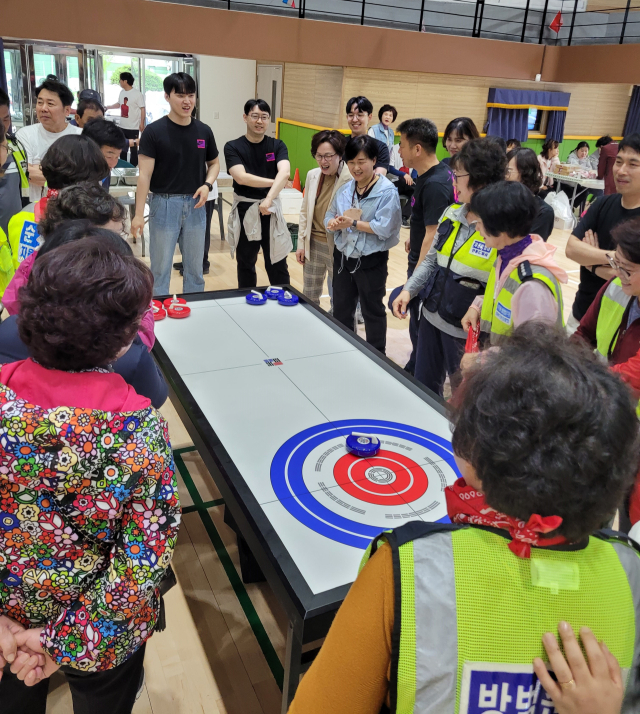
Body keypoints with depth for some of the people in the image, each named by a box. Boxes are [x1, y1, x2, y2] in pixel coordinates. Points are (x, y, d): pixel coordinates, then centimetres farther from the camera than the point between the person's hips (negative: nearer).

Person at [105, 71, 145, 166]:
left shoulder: (137, 93, -12)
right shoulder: (122, 92, 9)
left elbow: (142, 109, -13)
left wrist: (142, 123, -16)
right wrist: (107, 107, 21)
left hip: (133, 127, -7)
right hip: (122, 126, 7)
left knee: (133, 149, 3)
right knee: (122, 148, 13)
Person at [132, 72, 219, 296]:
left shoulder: (204, 131, 3)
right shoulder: (154, 131, -8)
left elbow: (214, 163, 16)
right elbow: (145, 175, -9)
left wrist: (207, 185, -6)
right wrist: (139, 214, -13)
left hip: (195, 204, 4)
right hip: (164, 204, -3)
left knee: (195, 267, 13)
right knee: (160, 267, 5)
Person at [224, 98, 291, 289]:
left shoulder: (278, 146, 1)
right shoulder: (233, 147, -3)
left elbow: (284, 173, -17)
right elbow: (241, 177, -18)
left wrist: (269, 198, -32)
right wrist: (275, 182, -13)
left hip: (271, 210, 0)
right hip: (245, 211, 0)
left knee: (277, 265, 5)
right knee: (245, 264, 13)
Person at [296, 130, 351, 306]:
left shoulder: (352, 179, -17)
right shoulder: (312, 175, 3)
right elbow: (304, 211, 11)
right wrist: (301, 244, 9)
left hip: (338, 247, -6)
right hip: (313, 244, 6)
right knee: (309, 296, 18)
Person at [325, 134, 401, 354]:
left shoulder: (387, 191, -14)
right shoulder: (345, 189, 6)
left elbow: (385, 227, -22)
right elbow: (329, 218, 5)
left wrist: (353, 223, -21)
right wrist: (335, 223, -18)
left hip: (371, 261, -6)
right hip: (343, 257, 6)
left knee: (372, 311, 10)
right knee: (341, 309, 18)